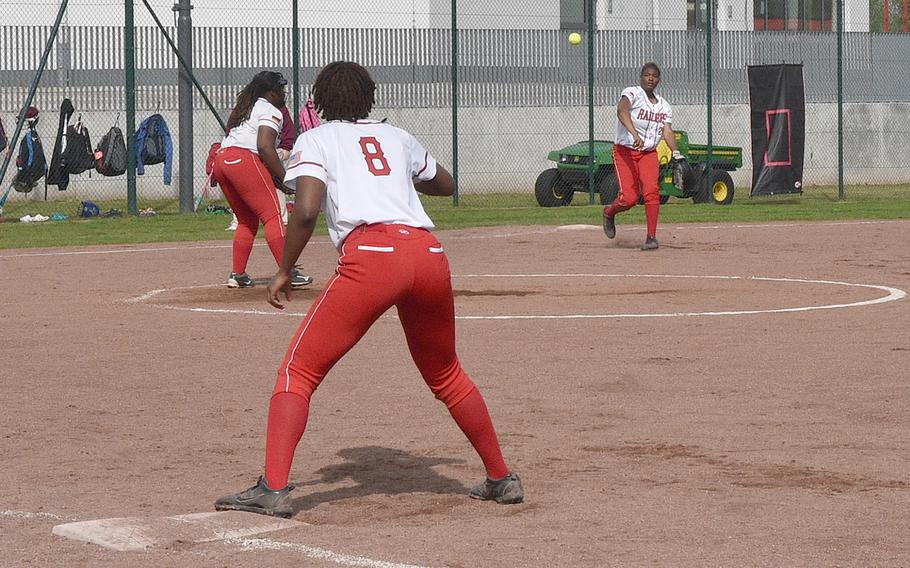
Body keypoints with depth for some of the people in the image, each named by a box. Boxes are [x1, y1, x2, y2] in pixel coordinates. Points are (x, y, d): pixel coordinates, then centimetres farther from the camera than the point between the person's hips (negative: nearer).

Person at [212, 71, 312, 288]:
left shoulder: (243, 109, 29)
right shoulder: (271, 111, 0)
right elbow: (265, 146, -14)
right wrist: (283, 177, -11)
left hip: (221, 159, 9)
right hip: (244, 159, -9)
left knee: (247, 220, 18)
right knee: (272, 215, -10)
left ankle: (237, 274, 14)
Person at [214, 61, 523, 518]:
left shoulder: (315, 141, 15)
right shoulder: (395, 136, 28)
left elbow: (306, 211, -2)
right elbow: (446, 185, 44)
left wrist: (284, 271, 7)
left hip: (370, 256, -5)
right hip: (429, 255, 5)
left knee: (298, 371, 0)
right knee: (445, 374, 26)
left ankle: (273, 489, -15)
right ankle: (501, 479, 29)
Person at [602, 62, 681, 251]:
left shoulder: (664, 106, 10)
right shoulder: (632, 93, -8)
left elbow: (667, 132, -1)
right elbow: (622, 110, -29)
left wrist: (676, 153, -20)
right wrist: (635, 135, -45)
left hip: (649, 153, 4)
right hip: (625, 150, -4)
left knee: (652, 191, -18)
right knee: (629, 197, -13)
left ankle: (651, 237, -15)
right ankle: (609, 212, 21)